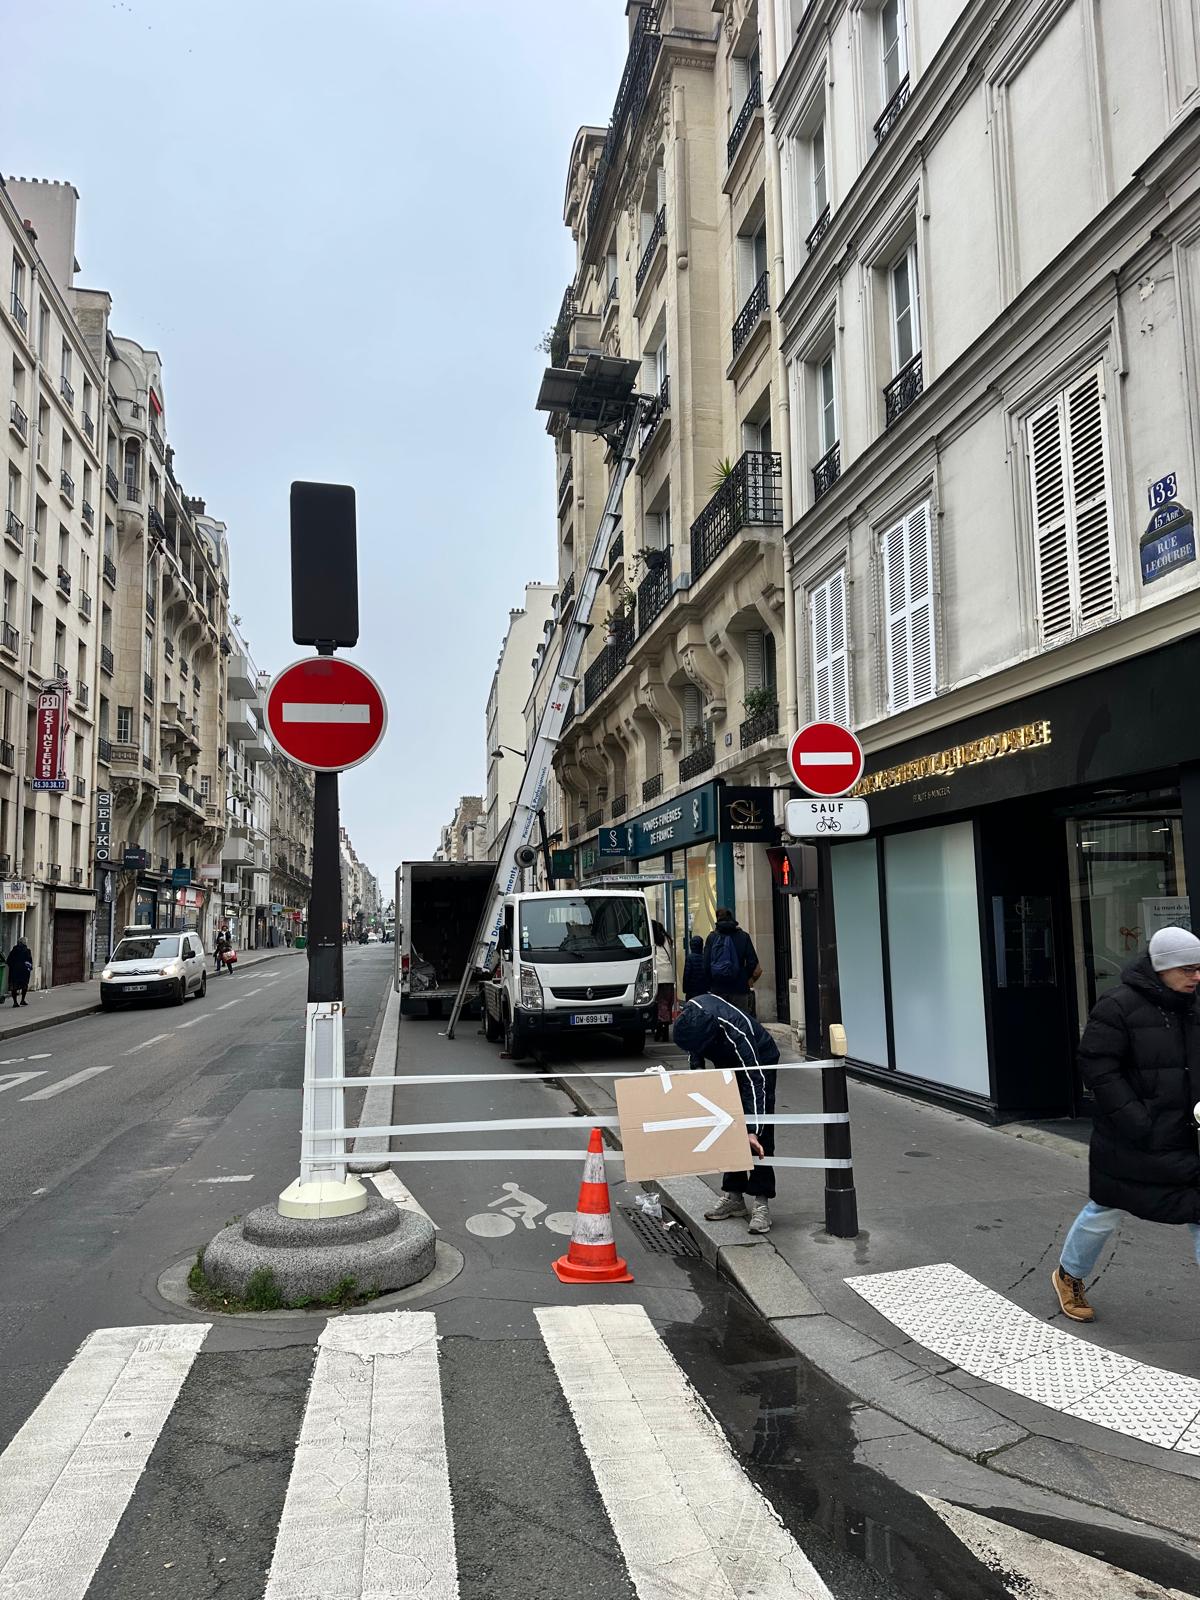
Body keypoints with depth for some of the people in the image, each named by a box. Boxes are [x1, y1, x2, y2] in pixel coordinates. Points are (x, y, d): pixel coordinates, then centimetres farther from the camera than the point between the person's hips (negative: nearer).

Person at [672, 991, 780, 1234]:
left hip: (759, 1062, -7)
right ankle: (733, 1196, 16)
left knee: (760, 1137, -14)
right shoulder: (693, 1012, -26)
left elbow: (754, 1082, -41)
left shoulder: (737, 1034, -43)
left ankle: (761, 1203, -10)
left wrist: (753, 1130, -45)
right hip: (727, 1064, 7)